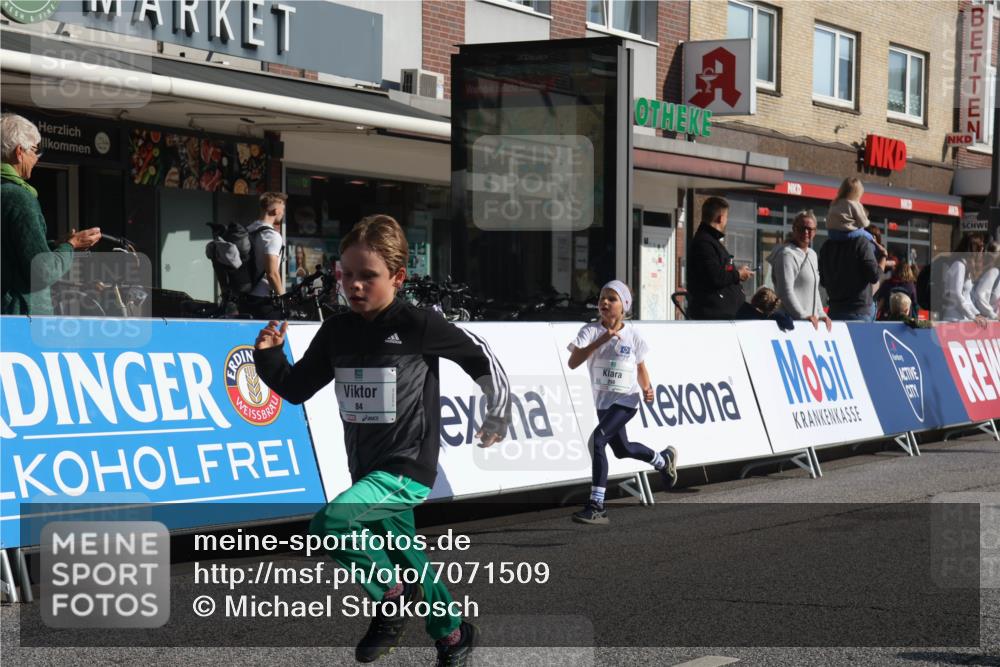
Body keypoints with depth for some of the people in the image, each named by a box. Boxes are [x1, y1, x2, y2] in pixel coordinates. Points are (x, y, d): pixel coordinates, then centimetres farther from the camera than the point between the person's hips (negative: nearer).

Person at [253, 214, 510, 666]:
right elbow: (296, 389, 9)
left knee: (329, 524, -25)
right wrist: (269, 355, -10)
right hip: (367, 469, 7)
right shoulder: (336, 332, 1)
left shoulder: (416, 326, -15)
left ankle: (392, 596, -3)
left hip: (408, 468, -7)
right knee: (406, 560, 19)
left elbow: (480, 356, -4)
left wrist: (498, 417, 7)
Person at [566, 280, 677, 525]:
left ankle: (597, 505, -20)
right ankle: (663, 459, 53)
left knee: (597, 439, -23)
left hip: (626, 400, -4)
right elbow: (573, 362, -24)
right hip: (603, 401, 4)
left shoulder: (632, 334, -5)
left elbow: (640, 367, 9)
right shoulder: (591, 331, -9)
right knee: (621, 449, 22)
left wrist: (647, 388, -10)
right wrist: (600, 341, -34)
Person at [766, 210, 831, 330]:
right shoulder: (787, 254, -9)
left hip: (811, 322, 9)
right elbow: (786, 291, -17)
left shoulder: (812, 255, 21)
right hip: (792, 321, -9)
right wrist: (803, 316, -21)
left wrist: (821, 314, 16)